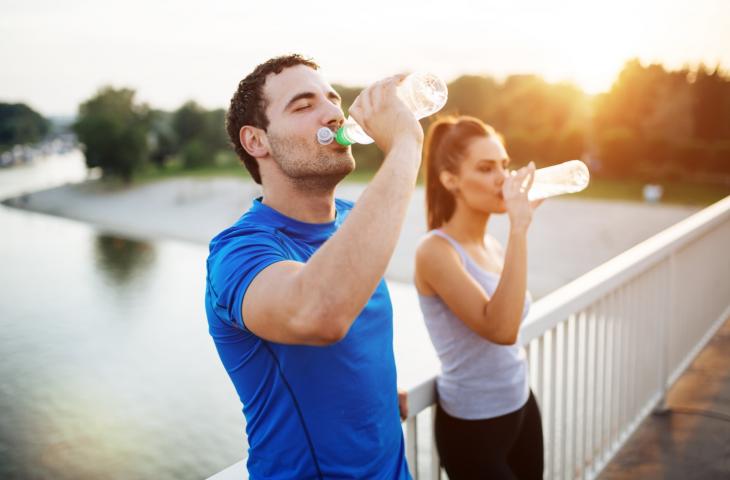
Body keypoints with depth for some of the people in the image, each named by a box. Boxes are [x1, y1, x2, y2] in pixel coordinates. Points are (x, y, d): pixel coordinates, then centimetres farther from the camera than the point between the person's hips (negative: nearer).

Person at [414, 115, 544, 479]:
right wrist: (519, 228, -32)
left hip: (521, 407, 7)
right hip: (472, 426, -7)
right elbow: (501, 329, -32)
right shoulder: (436, 250, -20)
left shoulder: (492, 245, 3)